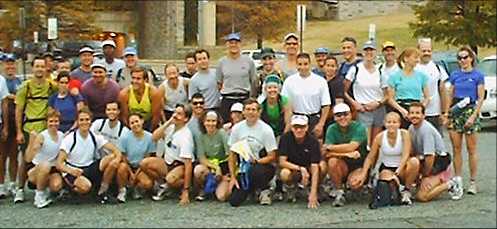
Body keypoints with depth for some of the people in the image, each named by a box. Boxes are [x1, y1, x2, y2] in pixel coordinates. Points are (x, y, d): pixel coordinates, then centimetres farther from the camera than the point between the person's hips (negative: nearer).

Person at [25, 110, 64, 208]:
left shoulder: (62, 136, -5)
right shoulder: (41, 136, -19)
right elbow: (28, 159, -26)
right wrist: (32, 141, -39)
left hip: (52, 169, 3)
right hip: (34, 168, -3)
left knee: (57, 186, -27)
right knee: (45, 165, -37)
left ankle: (43, 187, 11)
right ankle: (39, 196, -16)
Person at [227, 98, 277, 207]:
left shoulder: (266, 129, -9)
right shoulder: (237, 128, 3)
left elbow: (272, 157, -8)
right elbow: (232, 155, 7)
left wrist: (255, 161, -24)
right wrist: (233, 177, -1)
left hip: (264, 166, -3)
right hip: (244, 169, 4)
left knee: (254, 171, -40)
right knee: (234, 201, -13)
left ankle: (265, 189, -4)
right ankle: (253, 188, 21)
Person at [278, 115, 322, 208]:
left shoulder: (313, 141, -18)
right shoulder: (286, 138, -15)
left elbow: (315, 168, -25)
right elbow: (282, 162, -17)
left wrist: (313, 194, -33)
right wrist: (300, 168, -33)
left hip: (307, 169, 0)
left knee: (323, 167, -31)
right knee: (284, 174, -36)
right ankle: (290, 188, 1)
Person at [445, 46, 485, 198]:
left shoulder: (477, 75, -1)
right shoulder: (455, 75, 10)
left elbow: (480, 98, -4)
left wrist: (474, 116, -13)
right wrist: (446, 113, 5)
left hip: (470, 110, -3)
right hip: (455, 111, 4)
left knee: (471, 149, 2)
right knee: (456, 148, 4)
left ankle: (473, 182, 8)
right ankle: (458, 180, 11)